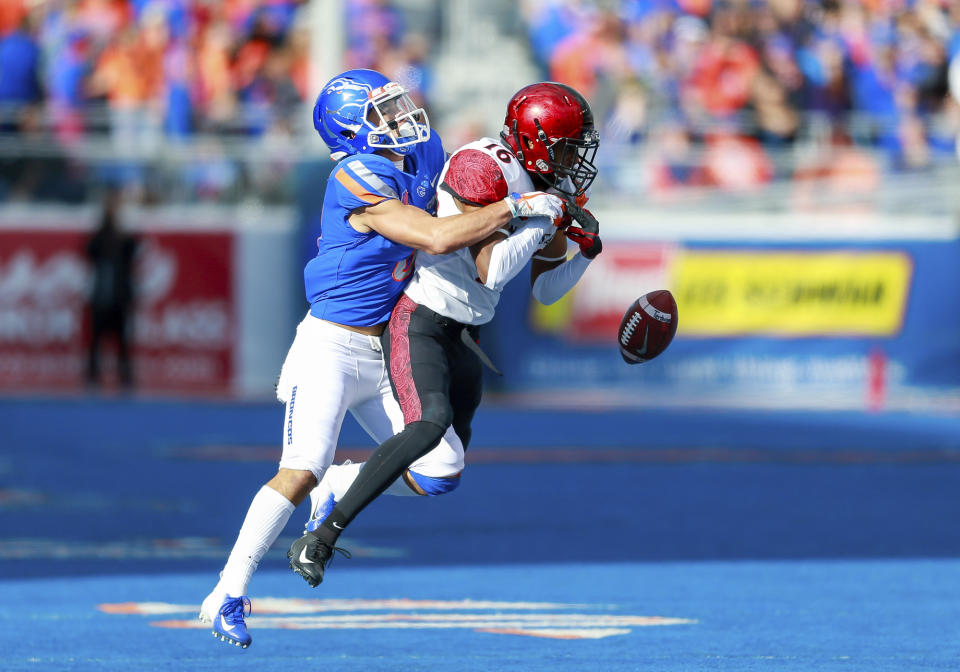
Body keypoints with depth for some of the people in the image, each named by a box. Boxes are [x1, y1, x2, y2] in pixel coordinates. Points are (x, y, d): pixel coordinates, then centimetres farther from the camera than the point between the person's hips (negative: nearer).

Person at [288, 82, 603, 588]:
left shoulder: (555, 188, 9)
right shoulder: (484, 167, -19)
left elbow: (545, 291, 16)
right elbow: (490, 271, -26)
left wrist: (585, 252, -1)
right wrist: (541, 219, -22)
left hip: (464, 337, 9)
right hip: (420, 321, -9)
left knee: (440, 475, 8)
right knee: (430, 426, -32)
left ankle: (336, 485, 31)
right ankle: (321, 537, -28)